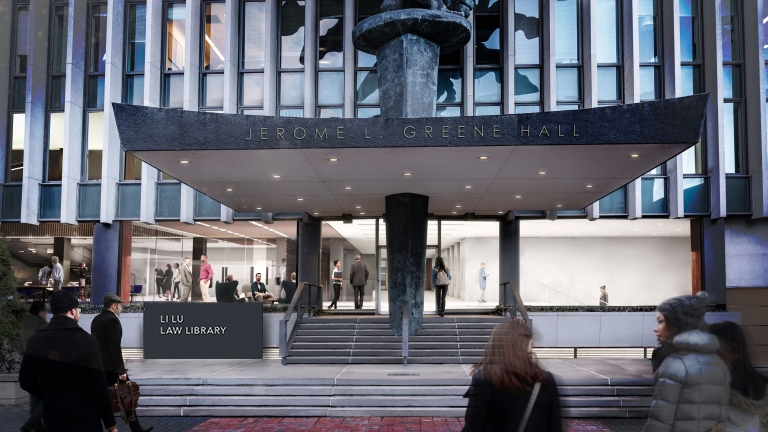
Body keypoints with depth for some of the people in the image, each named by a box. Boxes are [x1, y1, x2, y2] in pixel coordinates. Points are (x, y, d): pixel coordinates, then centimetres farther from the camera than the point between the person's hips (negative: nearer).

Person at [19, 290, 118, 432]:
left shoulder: (35, 341, -1)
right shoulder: (88, 341, -14)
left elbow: (26, 381, 2)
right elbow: (98, 386, -14)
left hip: (52, 417, 4)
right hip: (84, 418, -4)